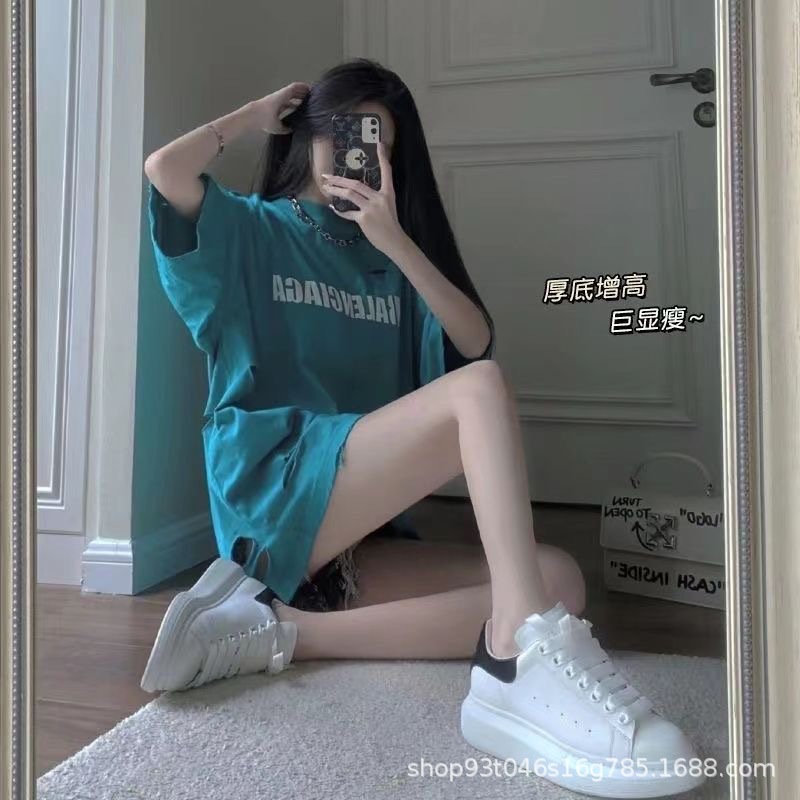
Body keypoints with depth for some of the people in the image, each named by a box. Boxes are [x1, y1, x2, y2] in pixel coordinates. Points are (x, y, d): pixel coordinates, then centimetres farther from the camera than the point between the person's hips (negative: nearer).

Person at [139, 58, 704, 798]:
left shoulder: (387, 259, 22)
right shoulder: (251, 230, 12)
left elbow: (476, 338, 5)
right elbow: (166, 170, -10)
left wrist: (395, 241, -4)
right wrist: (263, 112, 7)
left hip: (361, 533, 6)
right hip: (273, 493, -5)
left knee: (558, 579, -17)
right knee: (480, 388, -26)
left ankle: (277, 630, -25)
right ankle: (527, 658, -42)